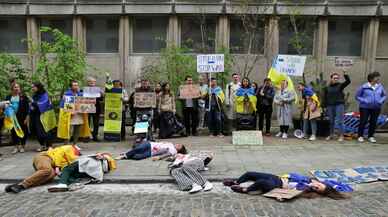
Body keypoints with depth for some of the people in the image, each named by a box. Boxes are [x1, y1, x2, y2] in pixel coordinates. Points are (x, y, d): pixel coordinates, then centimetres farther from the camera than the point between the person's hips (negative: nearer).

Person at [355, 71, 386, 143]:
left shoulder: (380, 86, 0)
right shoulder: (364, 87, -10)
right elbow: (357, 96, -3)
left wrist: (381, 101, -7)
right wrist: (365, 101, -16)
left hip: (376, 108, 4)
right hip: (365, 107, -3)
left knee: (373, 122, 8)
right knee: (363, 122, -2)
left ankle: (371, 136, 22)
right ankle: (360, 136, 14)